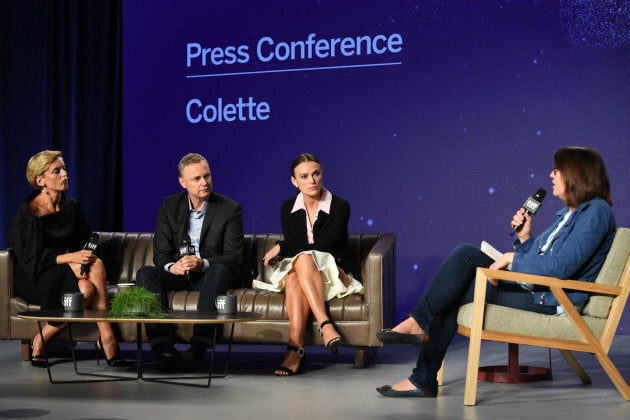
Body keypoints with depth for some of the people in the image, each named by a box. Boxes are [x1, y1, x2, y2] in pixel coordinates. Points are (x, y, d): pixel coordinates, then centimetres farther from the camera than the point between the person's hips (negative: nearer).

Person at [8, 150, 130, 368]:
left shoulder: (71, 207, 4)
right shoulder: (27, 214, -11)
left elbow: (84, 243, 9)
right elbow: (32, 259, -15)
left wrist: (86, 257, -15)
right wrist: (70, 257, -26)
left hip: (64, 273, 5)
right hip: (34, 278, -5)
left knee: (87, 289, -31)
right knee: (97, 266, -29)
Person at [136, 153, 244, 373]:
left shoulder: (230, 209, -2)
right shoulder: (170, 206, 6)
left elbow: (234, 257, -9)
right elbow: (160, 252, 1)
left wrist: (202, 263, -29)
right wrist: (172, 266, -24)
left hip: (209, 275, -3)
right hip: (177, 275, 3)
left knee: (219, 270, -36)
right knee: (145, 273, -25)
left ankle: (198, 347, -44)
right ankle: (163, 348, -38)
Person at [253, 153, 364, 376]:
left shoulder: (340, 206, -5)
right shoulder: (288, 208, 6)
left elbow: (323, 245, -14)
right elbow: (293, 246, -2)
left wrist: (281, 248, -12)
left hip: (332, 273, -2)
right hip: (295, 270, 2)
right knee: (293, 278, -36)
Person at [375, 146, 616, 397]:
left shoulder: (596, 211, -9)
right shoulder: (567, 213, 21)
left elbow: (562, 266, -20)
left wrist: (513, 258, -13)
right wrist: (524, 237, 4)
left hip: (553, 300, -9)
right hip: (532, 288, 9)